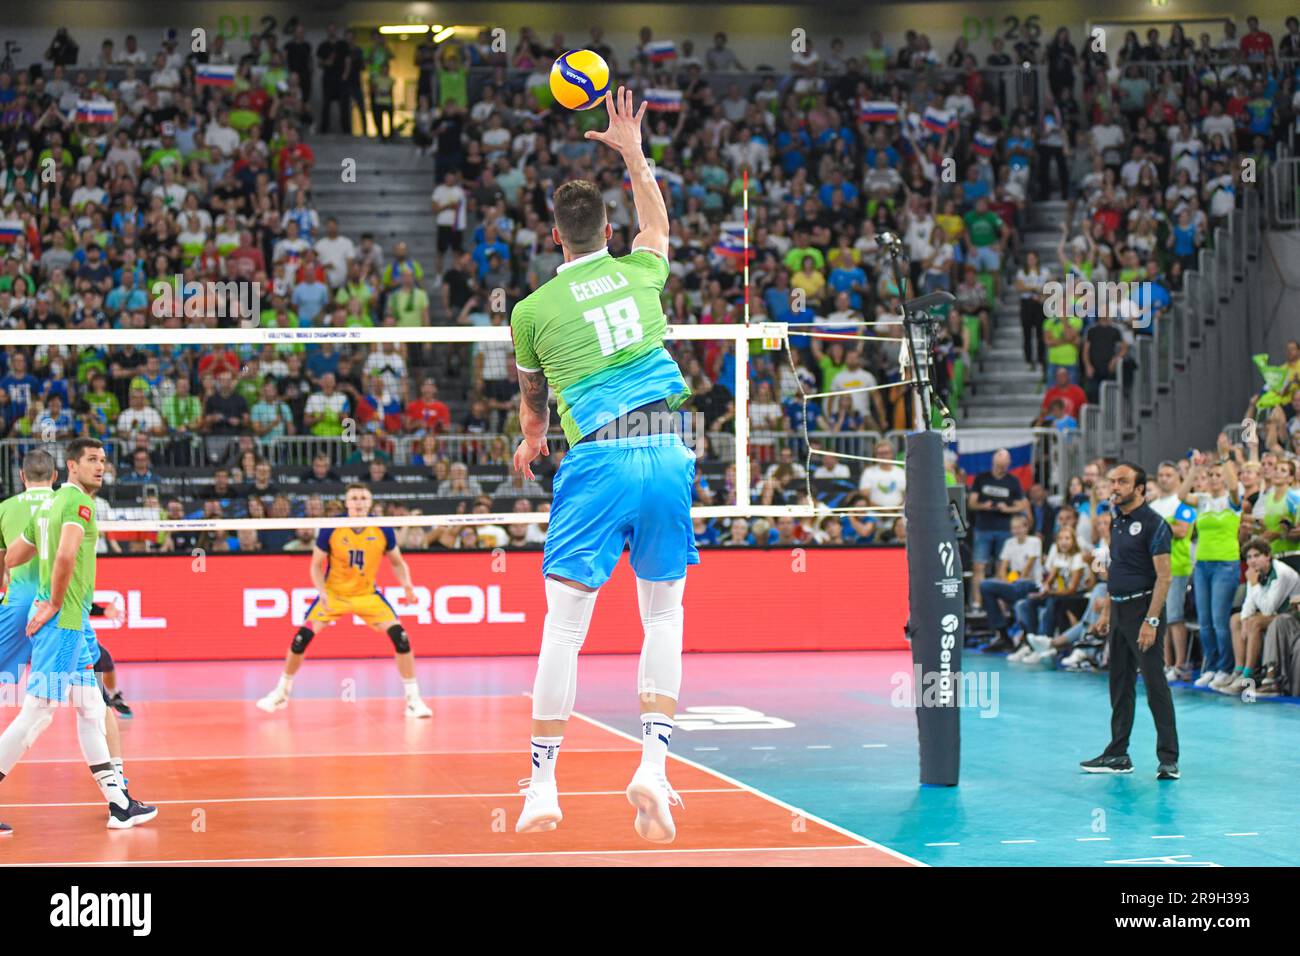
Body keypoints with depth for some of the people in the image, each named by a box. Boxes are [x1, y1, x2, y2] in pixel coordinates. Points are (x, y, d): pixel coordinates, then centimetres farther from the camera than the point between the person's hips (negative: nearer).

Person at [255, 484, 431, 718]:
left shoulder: (383, 530, -13)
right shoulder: (331, 529, -16)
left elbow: (397, 562, 1)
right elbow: (316, 565, -6)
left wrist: (406, 584, -19)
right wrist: (322, 591, -23)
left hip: (367, 594, 0)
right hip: (333, 594, 0)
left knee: (399, 636, -16)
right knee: (302, 637, -9)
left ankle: (413, 699, -4)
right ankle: (281, 693, 14)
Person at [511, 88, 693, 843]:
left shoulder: (533, 309, 6)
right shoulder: (640, 274, 10)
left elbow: (532, 398, 25)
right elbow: (658, 224, 36)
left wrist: (531, 440, 46)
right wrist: (633, 151, 47)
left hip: (598, 460, -2)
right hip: (668, 451, 3)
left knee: (564, 625, 0)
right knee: (664, 618, 11)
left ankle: (544, 787, 2)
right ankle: (653, 766, -2)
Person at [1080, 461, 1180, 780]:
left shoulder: (1153, 524, -12)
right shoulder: (1117, 521, 13)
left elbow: (1163, 577, -16)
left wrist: (1151, 621, -21)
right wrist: (1106, 612, 18)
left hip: (1143, 607, -9)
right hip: (1119, 610, 9)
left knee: (1155, 684, -8)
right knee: (1120, 683, 12)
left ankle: (1168, 759, -6)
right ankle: (1117, 755, 20)